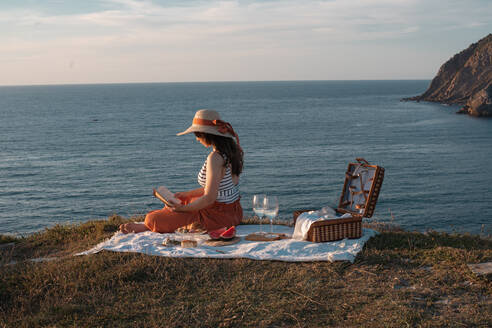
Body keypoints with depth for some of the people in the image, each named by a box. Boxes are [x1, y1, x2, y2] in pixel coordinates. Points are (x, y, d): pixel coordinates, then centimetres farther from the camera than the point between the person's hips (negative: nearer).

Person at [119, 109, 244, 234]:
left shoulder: (215, 157, -24)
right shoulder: (232, 150, 4)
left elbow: (209, 198, -25)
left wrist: (183, 208, -12)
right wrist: (186, 194, 17)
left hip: (219, 216, -9)